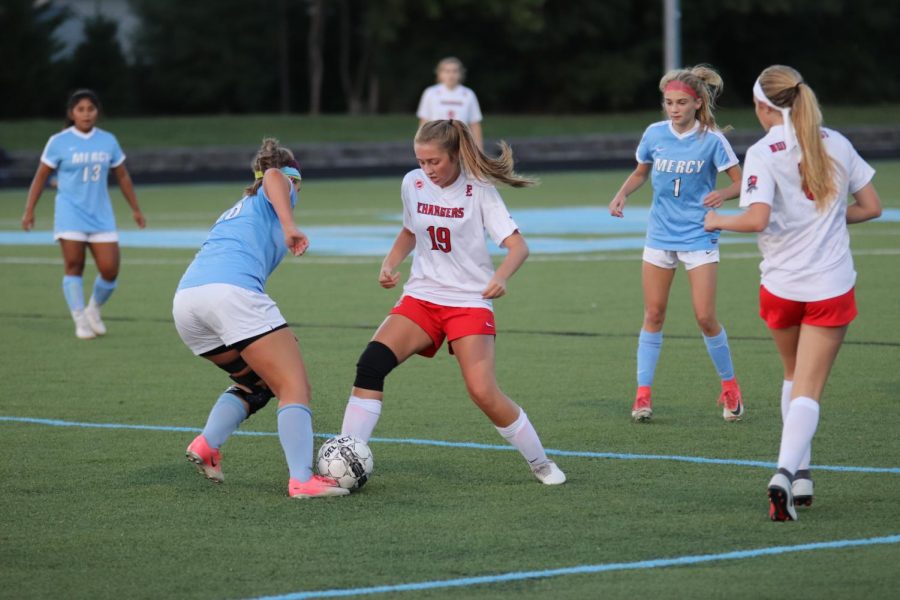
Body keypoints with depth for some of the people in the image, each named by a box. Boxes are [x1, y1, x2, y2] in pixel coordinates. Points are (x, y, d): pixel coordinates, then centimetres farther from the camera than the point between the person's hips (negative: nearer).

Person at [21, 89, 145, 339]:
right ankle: (80, 321, -1)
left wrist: (135, 209, 19)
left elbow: (122, 176, 17)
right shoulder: (59, 142, -3)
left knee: (110, 270, -5)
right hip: (70, 215, -3)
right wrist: (29, 211, -3)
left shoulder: (108, 141, 7)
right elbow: (41, 177, 2)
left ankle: (94, 310, 21)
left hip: (101, 216, 3)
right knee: (74, 267, -9)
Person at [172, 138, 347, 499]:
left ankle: (206, 445, 1)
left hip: (185, 301, 8)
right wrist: (289, 226, -20)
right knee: (294, 388, -5)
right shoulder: (281, 193, 18)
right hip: (231, 290, -8)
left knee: (256, 383, 23)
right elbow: (274, 177, -7)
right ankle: (302, 479, -20)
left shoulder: (237, 210, 38)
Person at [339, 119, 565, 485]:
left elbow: (518, 246, -14)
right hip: (421, 297, 4)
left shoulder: (478, 191, -10)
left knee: (483, 393, -16)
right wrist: (390, 264, 5)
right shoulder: (413, 184, 2)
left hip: (470, 301, -4)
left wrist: (501, 276, -35)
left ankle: (541, 464, 6)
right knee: (371, 363, -20)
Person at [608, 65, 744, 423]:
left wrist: (723, 194, -26)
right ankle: (643, 393, 9)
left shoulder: (711, 140, -11)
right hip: (660, 234, 3)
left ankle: (729, 386, 15)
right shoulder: (654, 134, -2)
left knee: (705, 317, -5)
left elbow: (740, 181, -5)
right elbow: (641, 172, 15)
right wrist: (622, 193, -3)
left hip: (698, 236, -3)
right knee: (653, 315, 4)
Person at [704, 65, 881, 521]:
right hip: (832, 287, 1)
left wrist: (720, 222, -5)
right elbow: (870, 206, 6)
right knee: (808, 388, -1)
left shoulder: (763, 153, -11)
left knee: (794, 376, 23)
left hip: (781, 286, -1)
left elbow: (757, 218, -23)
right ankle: (786, 471, -21)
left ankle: (799, 472, 23)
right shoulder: (836, 144, 1)